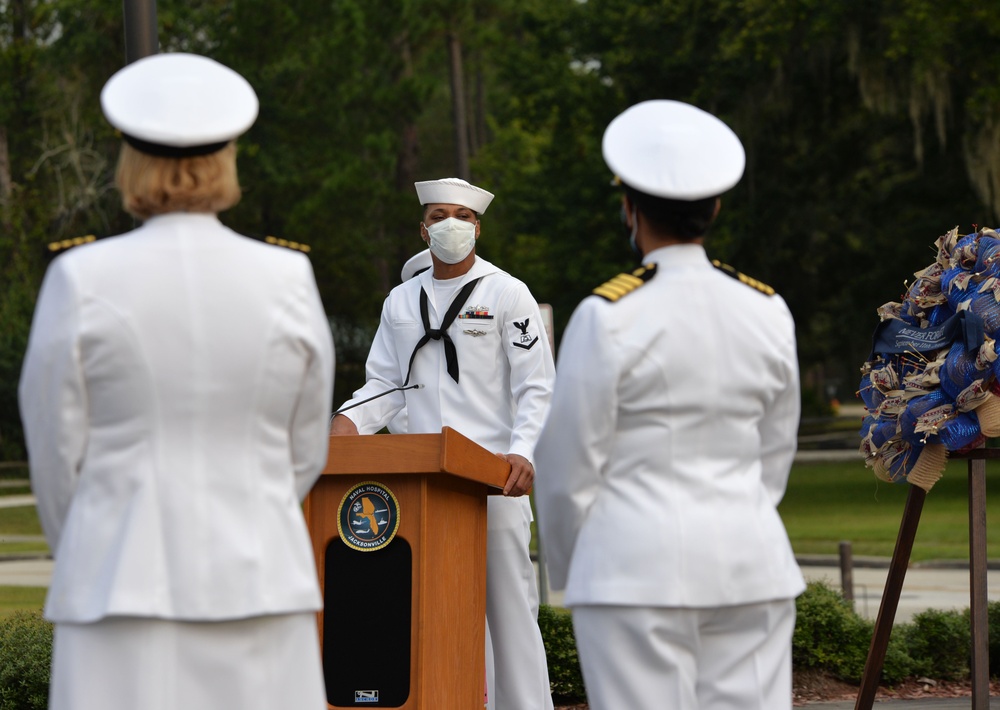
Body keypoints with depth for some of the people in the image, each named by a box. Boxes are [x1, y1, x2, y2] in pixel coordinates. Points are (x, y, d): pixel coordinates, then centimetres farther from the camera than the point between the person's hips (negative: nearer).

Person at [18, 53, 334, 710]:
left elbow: (59, 452, 0)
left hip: (128, 584, -2)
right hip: (259, 581, 2)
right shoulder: (289, 281, 1)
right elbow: (304, 452, 8)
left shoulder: (81, 281, -6)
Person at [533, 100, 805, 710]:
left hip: (638, 567, -5)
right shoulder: (768, 313, 5)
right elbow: (774, 457, 14)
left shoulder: (609, 318, -10)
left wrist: (569, 572, 11)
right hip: (751, 562, 5)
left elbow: (569, 468, -4)